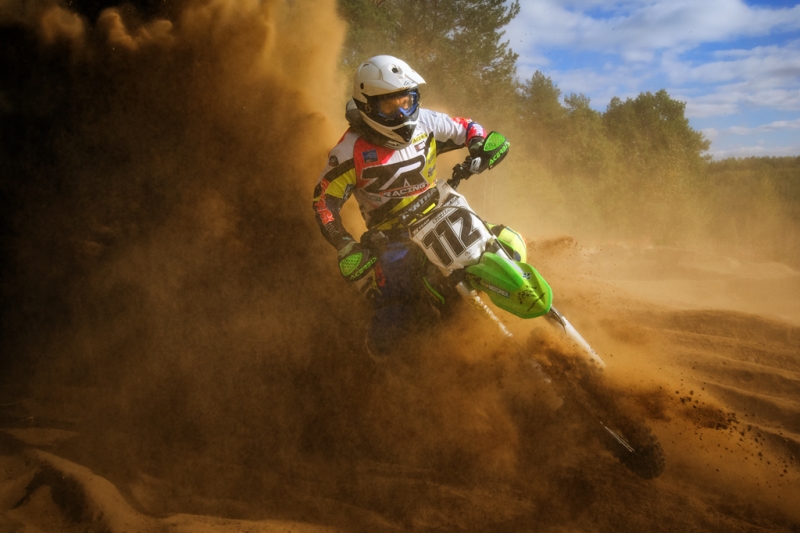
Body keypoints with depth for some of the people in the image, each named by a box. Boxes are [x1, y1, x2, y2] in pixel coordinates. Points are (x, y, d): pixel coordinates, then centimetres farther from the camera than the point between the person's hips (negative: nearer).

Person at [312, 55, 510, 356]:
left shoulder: (425, 123, -4)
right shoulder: (352, 151, -15)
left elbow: (467, 129, 10)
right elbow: (324, 200, -10)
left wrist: (481, 146, -14)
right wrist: (346, 246, -23)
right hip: (394, 235, -4)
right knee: (392, 323, -20)